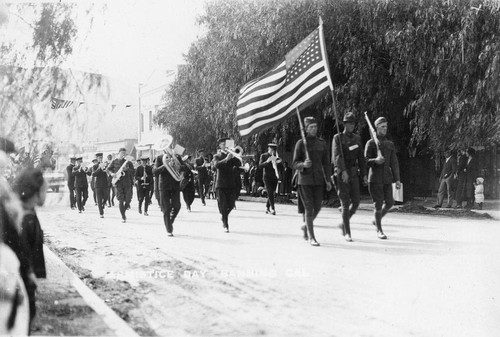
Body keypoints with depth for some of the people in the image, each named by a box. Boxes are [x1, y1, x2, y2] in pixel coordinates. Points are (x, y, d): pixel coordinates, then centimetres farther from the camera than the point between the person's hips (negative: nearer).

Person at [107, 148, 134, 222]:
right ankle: (123, 217, -2)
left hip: (127, 183, 2)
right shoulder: (114, 162, 8)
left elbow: (133, 171, 2)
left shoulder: (128, 162, 9)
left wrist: (127, 169, -16)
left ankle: (123, 211, 27)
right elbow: (108, 169, 10)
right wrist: (112, 173, -9)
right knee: (121, 200, -7)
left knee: (128, 200, 0)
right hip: (118, 183, -2)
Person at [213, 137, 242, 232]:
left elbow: (239, 164, -1)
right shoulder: (217, 156, 5)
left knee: (231, 205, 1)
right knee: (223, 206, -6)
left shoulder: (231, 155, 13)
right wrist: (226, 159, -28)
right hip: (221, 184, -3)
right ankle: (226, 225, 0)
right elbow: (216, 165, -17)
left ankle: (224, 217, 29)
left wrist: (233, 156, -16)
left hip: (231, 183, 3)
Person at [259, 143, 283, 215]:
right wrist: (267, 161, -25)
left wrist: (279, 163, -15)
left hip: (275, 178, 4)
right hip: (267, 177, -4)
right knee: (270, 193, -16)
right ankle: (272, 209, -22)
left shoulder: (276, 157, 13)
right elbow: (260, 165, -9)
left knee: (272, 193, 5)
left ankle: (267, 208, 20)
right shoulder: (263, 156, 4)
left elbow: (281, 168, 5)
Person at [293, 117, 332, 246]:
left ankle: (306, 226, 34)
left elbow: (326, 163, 10)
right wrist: (303, 164, -25)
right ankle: (311, 237, 0)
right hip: (305, 179, -4)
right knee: (309, 207, -6)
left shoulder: (322, 143, 8)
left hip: (318, 180, 4)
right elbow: (295, 164, -3)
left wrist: (328, 180, 3)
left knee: (317, 207, 6)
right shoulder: (301, 143, -3)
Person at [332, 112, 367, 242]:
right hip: (341, 174, -5)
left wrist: (364, 175, 5)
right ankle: (347, 233, -1)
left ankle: (344, 223, 25)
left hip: (354, 174, 5)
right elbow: (337, 156, -18)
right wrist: (343, 171, -32)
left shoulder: (357, 138, 12)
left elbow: (361, 158, 12)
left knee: (356, 202, 0)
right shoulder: (337, 138, -4)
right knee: (345, 204, -7)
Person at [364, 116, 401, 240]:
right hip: (375, 178, -5)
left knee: (389, 202, 1)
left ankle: (377, 219, 28)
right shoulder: (371, 143, -1)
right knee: (378, 204, -4)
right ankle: (379, 230, 8)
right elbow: (366, 161, -5)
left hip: (387, 178, 5)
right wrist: (375, 160, -26)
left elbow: (394, 163, 12)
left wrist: (397, 179, 5)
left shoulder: (390, 144, 13)